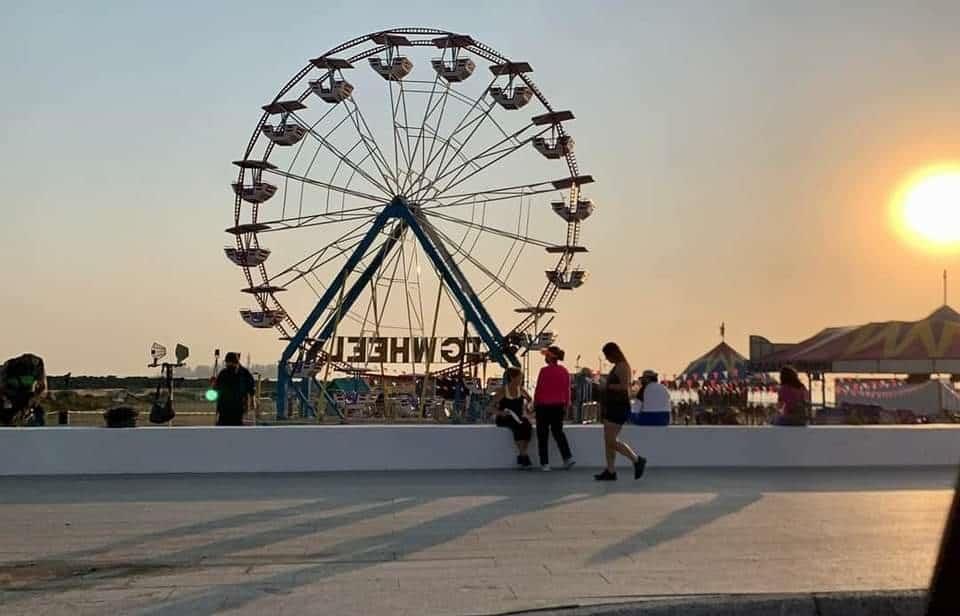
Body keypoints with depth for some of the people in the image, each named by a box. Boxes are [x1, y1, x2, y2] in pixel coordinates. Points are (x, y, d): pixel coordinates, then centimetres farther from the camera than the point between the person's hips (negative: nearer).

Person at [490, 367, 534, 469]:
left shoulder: (521, 390, 8)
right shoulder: (502, 391, -5)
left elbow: (528, 400, 27)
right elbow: (492, 406, -3)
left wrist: (524, 409, 10)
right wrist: (500, 413, -20)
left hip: (518, 418, 4)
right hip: (504, 419, -4)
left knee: (528, 425, -30)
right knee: (518, 427, -35)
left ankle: (521, 457, -23)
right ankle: (523, 456, -27)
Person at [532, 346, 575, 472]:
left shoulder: (544, 370, -14)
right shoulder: (564, 371, 2)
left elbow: (538, 389, -10)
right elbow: (567, 390, 7)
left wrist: (535, 404, 2)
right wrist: (566, 404, 17)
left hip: (544, 405, -5)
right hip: (559, 406, 5)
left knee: (543, 435, 6)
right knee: (558, 431, 18)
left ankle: (545, 463, 6)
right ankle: (568, 457, 6)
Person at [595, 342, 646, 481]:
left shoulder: (622, 366, -14)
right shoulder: (617, 366, 16)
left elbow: (624, 386, -25)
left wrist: (608, 386, -14)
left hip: (619, 407, -10)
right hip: (612, 407, 10)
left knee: (611, 441, -10)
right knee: (608, 440, 7)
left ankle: (637, 460, 2)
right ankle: (610, 472, 8)